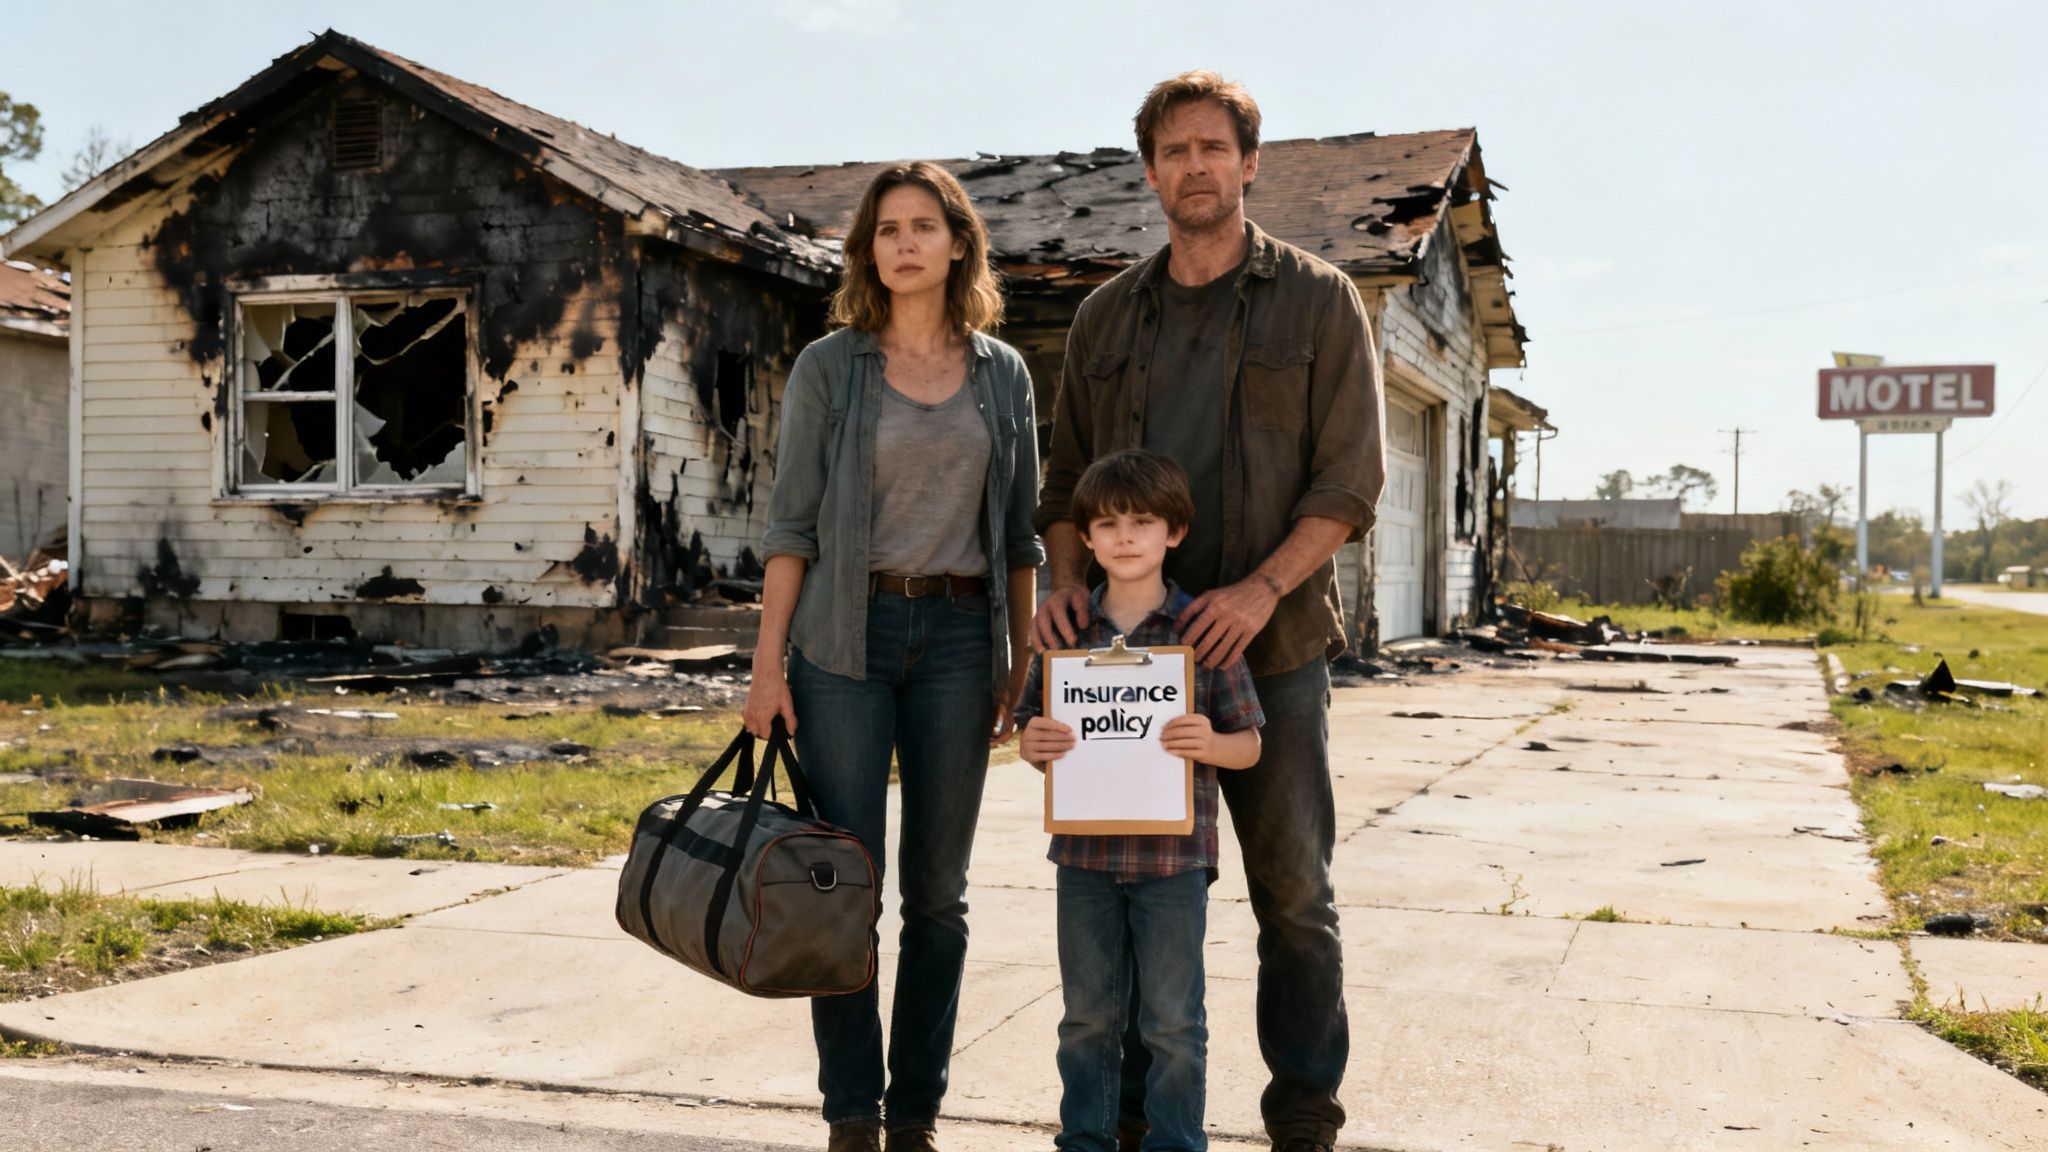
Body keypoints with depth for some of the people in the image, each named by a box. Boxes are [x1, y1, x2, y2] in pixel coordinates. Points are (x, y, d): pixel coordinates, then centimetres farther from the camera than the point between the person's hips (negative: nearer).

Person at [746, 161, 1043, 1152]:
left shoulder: (1003, 374, 10)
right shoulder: (829, 367, 3)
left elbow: (1018, 532, 12)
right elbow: (790, 522, 0)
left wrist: (1022, 663, 7)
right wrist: (769, 661, -6)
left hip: (957, 637, 2)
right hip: (846, 634, -2)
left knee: (938, 886, 6)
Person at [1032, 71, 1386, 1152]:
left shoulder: (1317, 301, 2)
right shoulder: (1106, 315, 13)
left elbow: (1350, 478, -5)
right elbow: (1069, 474, 16)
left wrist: (1262, 588, -18)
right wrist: (1065, 577, -4)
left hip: (1271, 649, -3)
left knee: (1293, 892, 6)